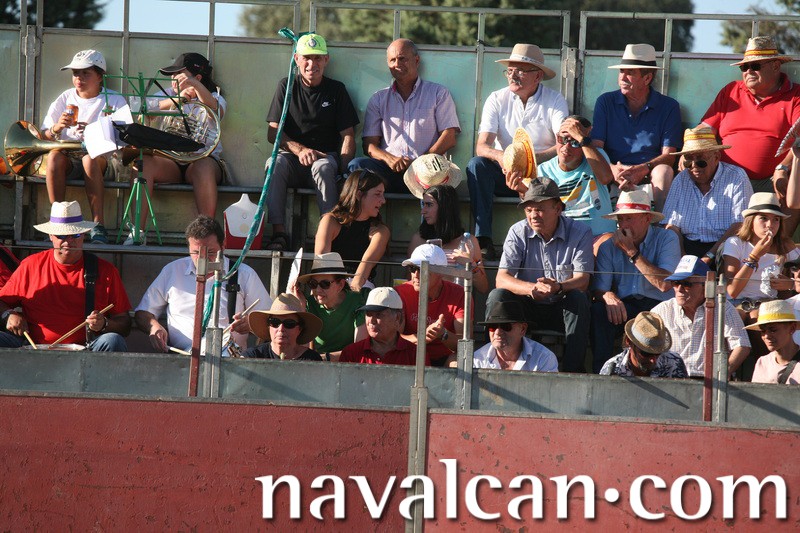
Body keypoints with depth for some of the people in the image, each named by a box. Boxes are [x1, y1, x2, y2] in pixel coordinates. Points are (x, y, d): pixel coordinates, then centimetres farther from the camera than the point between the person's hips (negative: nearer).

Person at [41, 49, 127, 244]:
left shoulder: (115, 100, 7)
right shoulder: (64, 100, 14)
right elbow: (43, 138, 9)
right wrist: (57, 128, -15)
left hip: (102, 157, -2)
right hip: (68, 158, 2)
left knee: (90, 158, -37)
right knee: (54, 155, -33)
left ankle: (98, 223, -38)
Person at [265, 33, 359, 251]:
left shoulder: (336, 90, 9)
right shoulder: (287, 86, 10)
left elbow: (348, 135, 4)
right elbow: (273, 133, 3)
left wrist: (344, 169, -14)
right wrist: (299, 150, -16)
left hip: (327, 156, -1)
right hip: (293, 159, 1)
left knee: (323, 167, -37)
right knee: (275, 163, -33)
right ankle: (279, 232, -39)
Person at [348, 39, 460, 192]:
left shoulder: (438, 93, 16)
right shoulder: (378, 99, 22)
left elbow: (449, 138, 5)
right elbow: (369, 145, 14)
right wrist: (389, 158, -11)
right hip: (390, 170, 3)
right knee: (357, 165, -30)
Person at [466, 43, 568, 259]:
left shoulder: (555, 102, 0)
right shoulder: (497, 100, 5)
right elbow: (482, 146, -6)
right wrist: (500, 157, -30)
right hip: (504, 175, 2)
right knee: (476, 165, -26)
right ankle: (483, 240, -35)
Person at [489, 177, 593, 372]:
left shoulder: (580, 233, -7)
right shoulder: (518, 232, -3)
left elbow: (582, 281, -17)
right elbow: (501, 279, -14)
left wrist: (558, 288, -41)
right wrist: (532, 288, -35)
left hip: (563, 311, -1)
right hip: (527, 310, 1)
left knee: (579, 298, -32)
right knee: (497, 296, -25)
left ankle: (573, 369, -35)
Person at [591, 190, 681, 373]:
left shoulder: (666, 239, 0)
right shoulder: (609, 247, 11)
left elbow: (665, 284, -14)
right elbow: (599, 289, 2)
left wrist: (632, 252, -12)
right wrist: (609, 296, -25)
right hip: (623, 306, 3)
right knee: (597, 311, -29)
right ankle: (600, 371, -26)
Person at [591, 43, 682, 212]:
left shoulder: (669, 107, 6)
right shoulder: (605, 102, 10)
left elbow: (669, 155, -2)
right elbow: (595, 147, 2)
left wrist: (642, 169, -23)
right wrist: (613, 170, -21)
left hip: (649, 176, -1)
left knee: (664, 171, -34)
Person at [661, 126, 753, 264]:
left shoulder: (736, 178, 0)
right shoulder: (681, 179, 13)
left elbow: (739, 226, -9)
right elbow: (672, 226, 7)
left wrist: (709, 257, -18)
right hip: (687, 247, 3)